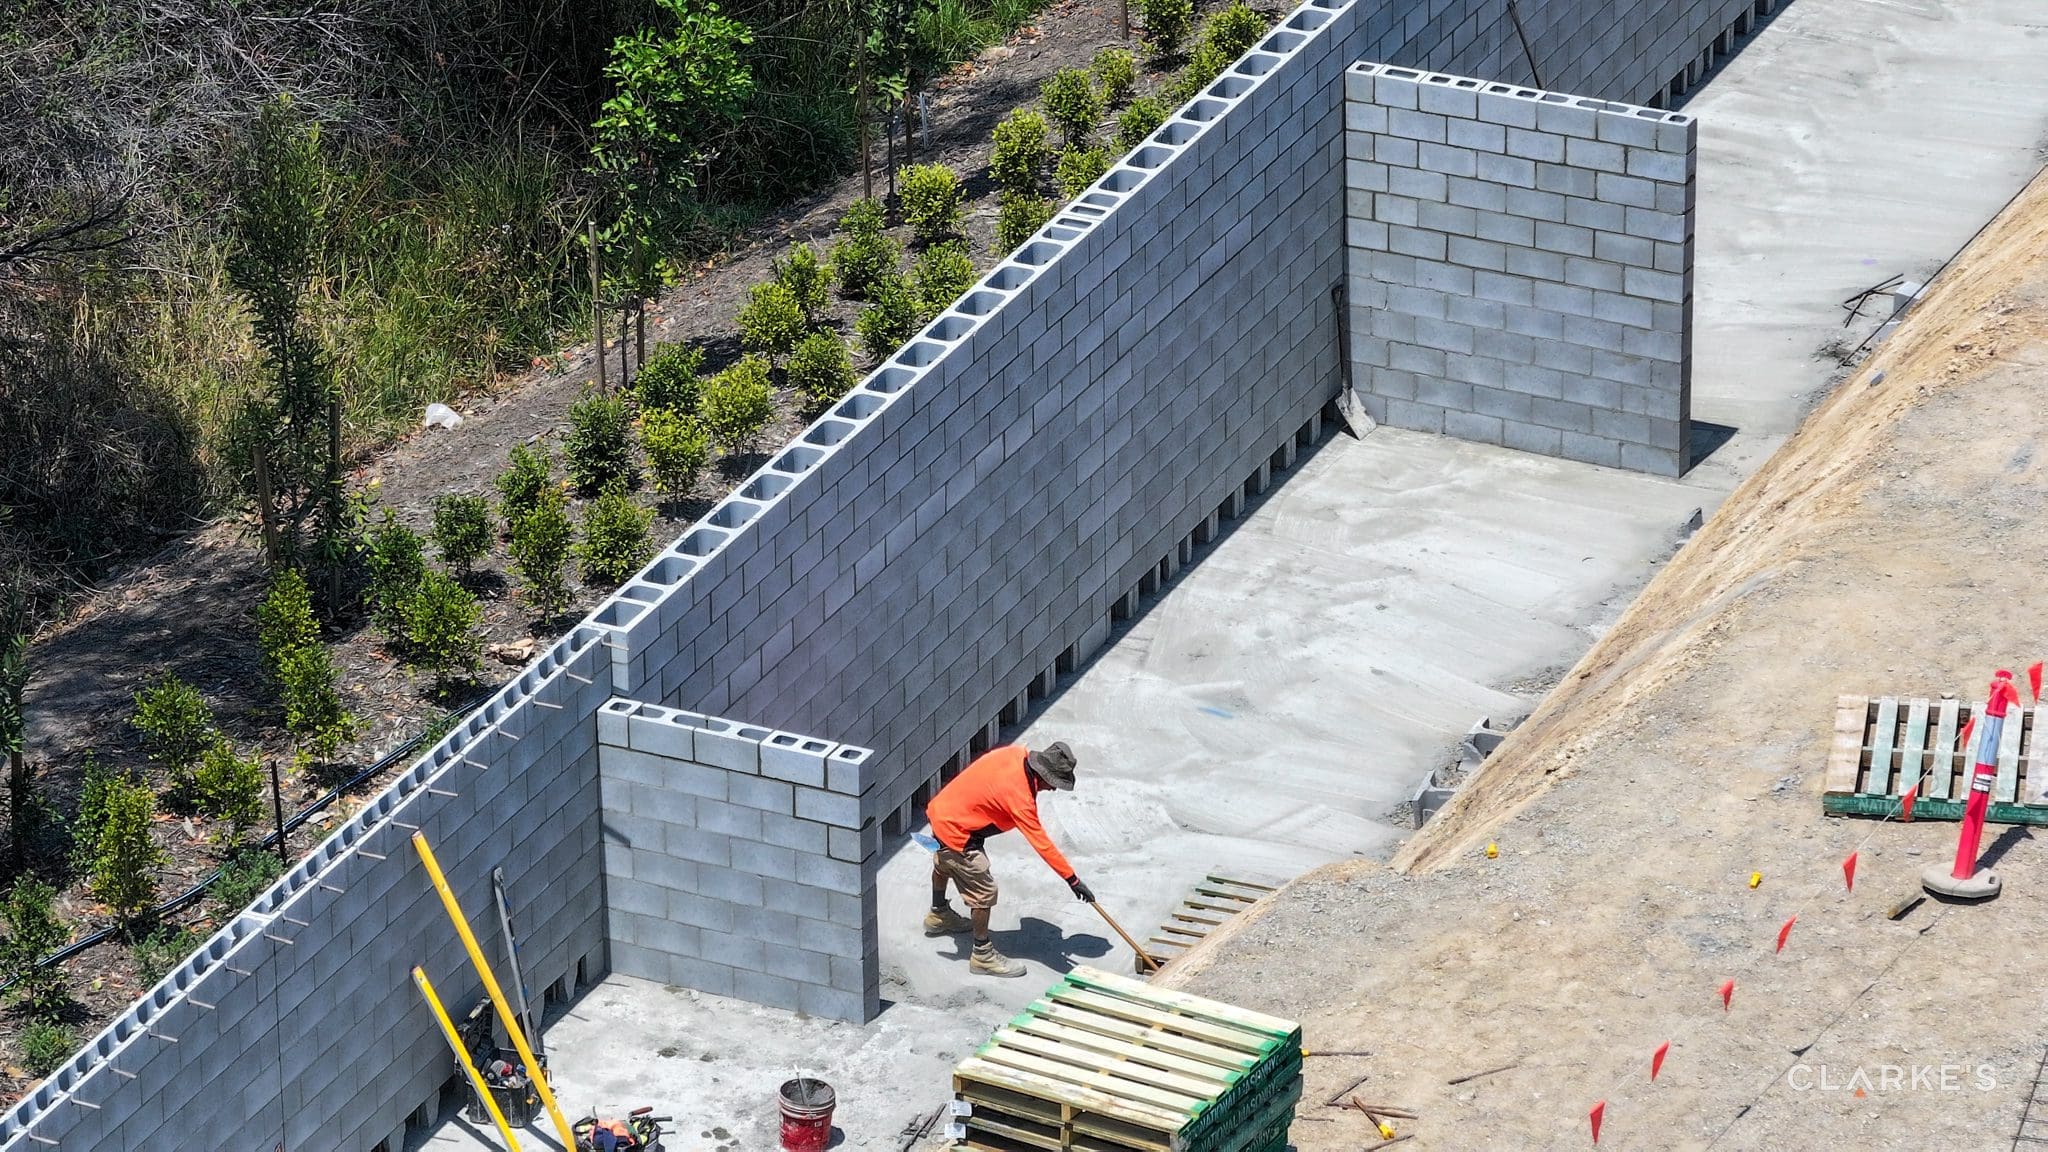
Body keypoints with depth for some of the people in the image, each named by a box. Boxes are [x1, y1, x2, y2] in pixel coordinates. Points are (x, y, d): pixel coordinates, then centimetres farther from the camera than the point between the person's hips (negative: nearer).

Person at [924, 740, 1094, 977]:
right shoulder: (1019, 795, -32)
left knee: (944, 865, 34)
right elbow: (1042, 844, -31)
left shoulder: (1018, 754, -11)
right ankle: (982, 956, 9)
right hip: (954, 831, -10)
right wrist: (1072, 880, -28)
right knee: (983, 892, -2)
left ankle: (938, 915, 59)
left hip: (941, 809, 10)